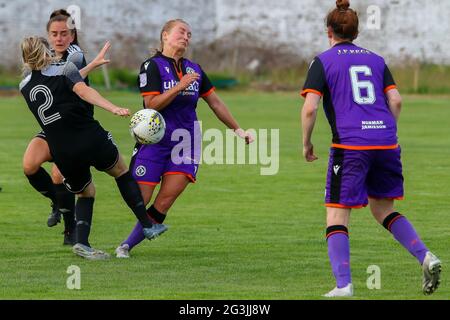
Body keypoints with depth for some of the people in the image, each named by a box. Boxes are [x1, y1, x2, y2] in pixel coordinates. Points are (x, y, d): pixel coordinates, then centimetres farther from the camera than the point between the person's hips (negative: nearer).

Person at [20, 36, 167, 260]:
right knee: (121, 172, 23)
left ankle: (82, 241, -1)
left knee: (85, 194, 23)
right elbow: (83, 91, -18)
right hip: (90, 139, -3)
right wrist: (113, 109, -29)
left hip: (62, 153, 3)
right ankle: (147, 225, 18)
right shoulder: (63, 69, 0)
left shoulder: (25, 87, 13)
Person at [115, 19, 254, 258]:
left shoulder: (194, 70, 13)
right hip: (154, 141, -4)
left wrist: (238, 130, 24)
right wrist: (180, 86, -21)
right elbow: (152, 104, -15)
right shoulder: (152, 66, -4)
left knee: (163, 204, -9)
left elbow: (216, 103, 22)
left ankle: (127, 245, -1)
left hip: (185, 145, 4)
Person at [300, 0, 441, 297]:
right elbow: (396, 101, 9)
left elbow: (310, 108, -6)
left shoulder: (323, 62, 3)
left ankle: (343, 285, -11)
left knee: (337, 216, 1)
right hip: (386, 142, 5)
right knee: (383, 208, 20)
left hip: (350, 144, -5)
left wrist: (306, 143, 7)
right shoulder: (375, 60, 16)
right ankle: (425, 256, 1)